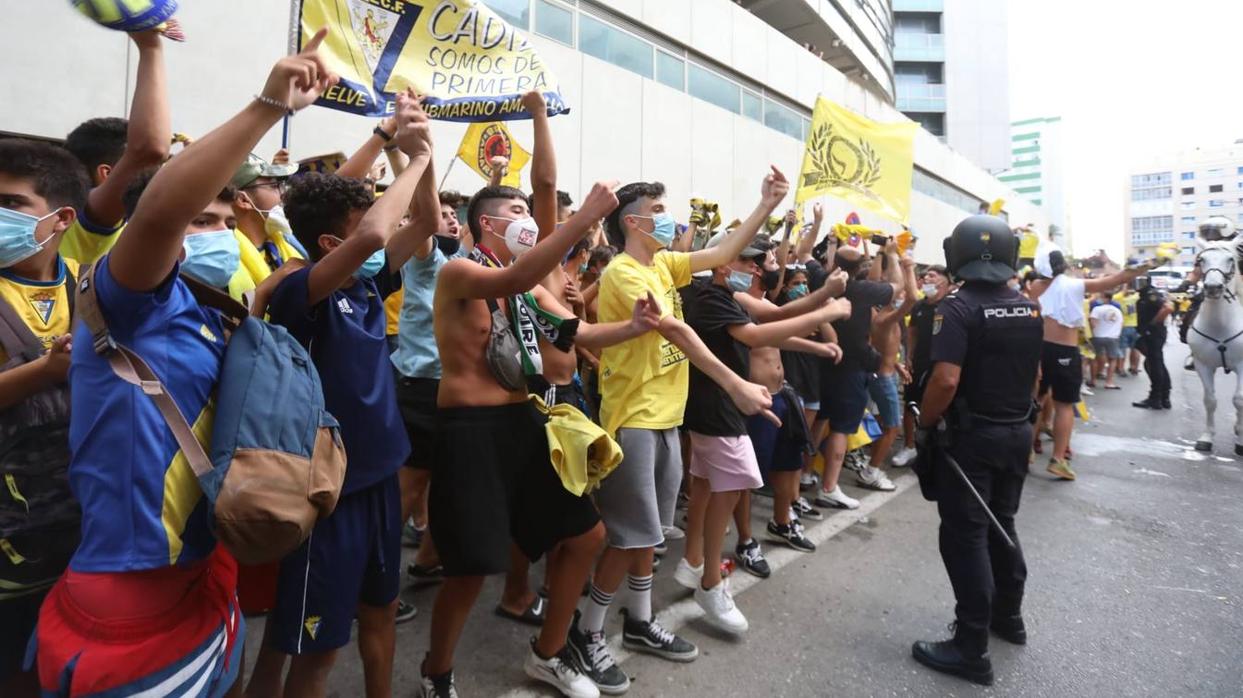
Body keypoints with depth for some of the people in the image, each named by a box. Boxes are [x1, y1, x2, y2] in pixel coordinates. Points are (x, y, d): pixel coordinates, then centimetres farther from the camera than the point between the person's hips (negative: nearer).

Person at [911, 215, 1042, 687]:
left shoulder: (959, 307, -19)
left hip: (972, 435, -7)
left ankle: (971, 649, 6)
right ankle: (1009, 616, 37)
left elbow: (945, 380, -27)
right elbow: (1034, 372, 16)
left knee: (964, 535, 0)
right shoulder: (1028, 308, 6)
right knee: (1000, 524, 22)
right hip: (1017, 431, 8)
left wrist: (924, 424, -13)